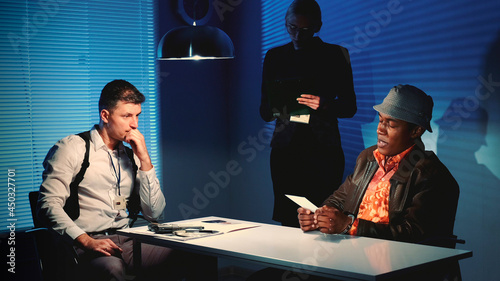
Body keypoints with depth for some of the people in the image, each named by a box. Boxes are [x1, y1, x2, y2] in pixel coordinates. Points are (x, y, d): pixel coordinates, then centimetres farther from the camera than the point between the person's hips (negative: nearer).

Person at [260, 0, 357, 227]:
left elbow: (350, 107, 5)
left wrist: (326, 105, -16)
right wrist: (276, 110, -12)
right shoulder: (275, 57, 11)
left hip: (323, 150, -2)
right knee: (288, 220, -5)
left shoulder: (336, 55, 5)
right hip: (285, 149, 2)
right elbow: (264, 112, 11)